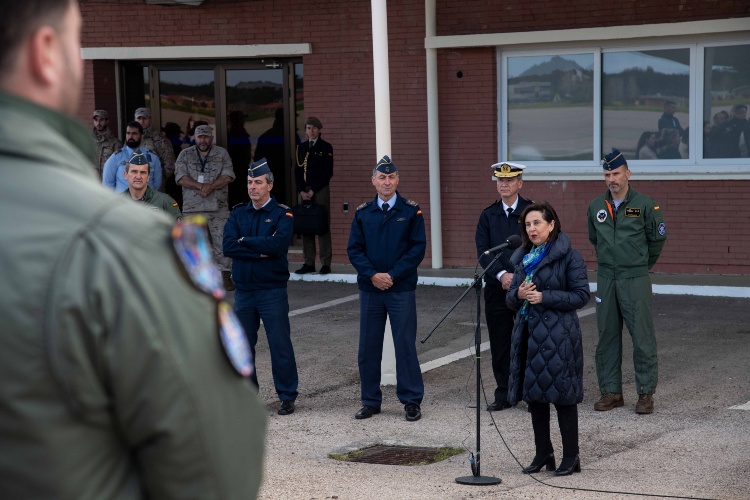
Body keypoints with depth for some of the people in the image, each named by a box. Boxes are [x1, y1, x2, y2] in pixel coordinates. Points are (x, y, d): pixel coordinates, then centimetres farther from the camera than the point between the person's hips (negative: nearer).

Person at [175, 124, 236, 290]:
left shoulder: (222, 154, 8)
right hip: (192, 208, 1)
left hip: (218, 207, -1)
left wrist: (210, 187, -17)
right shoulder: (185, 155, 9)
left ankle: (226, 276, 0)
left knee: (222, 241, -4)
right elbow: (181, 177, -3)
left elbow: (228, 176, -3)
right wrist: (200, 186, -16)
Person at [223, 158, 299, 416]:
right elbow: (228, 246, -5)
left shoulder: (283, 214, -3)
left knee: (280, 345, -1)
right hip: (243, 290, 4)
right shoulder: (238, 213, 10)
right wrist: (260, 251, -14)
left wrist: (245, 240, -10)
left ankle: (287, 397, 8)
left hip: (273, 290, -4)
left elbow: (278, 244, -20)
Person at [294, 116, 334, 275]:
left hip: (320, 190, -4)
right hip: (304, 191, 4)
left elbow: (327, 172, -5)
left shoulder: (325, 148, 1)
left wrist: (313, 190, -10)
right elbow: (298, 171, 12)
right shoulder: (301, 147, 14)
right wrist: (302, 191, -2)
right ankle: (309, 263, 5)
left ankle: (326, 263, -3)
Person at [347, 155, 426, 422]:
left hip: (402, 289, -3)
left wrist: (393, 275, -12)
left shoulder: (411, 211, 0)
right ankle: (370, 402, 16)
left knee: (405, 344, -1)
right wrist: (372, 275, -10)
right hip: (370, 289, 3)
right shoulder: (363, 213, 7)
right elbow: (354, 249, 5)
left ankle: (412, 401, 7)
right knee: (368, 347, 6)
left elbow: (418, 248, -5)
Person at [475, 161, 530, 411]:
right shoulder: (488, 215, 9)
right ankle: (503, 395, 13)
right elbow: (482, 251, 0)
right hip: (496, 288, 3)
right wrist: (502, 274, -15)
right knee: (500, 344, 5)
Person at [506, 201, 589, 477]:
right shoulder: (523, 257, 13)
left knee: (562, 396, -2)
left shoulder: (569, 256, -7)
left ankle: (571, 456, 7)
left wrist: (544, 297, -17)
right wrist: (518, 294, -8)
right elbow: (510, 297, 16)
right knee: (534, 395, 10)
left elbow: (582, 295, -11)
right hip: (528, 333, 7)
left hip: (558, 336, -7)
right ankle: (543, 453, 21)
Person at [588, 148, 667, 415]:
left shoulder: (645, 205, -5)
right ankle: (611, 391, 16)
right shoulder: (596, 207, 8)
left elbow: (658, 238, 5)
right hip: (605, 279, 4)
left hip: (635, 280, -4)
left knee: (642, 337, -4)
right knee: (607, 337, 8)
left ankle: (646, 392, 3)